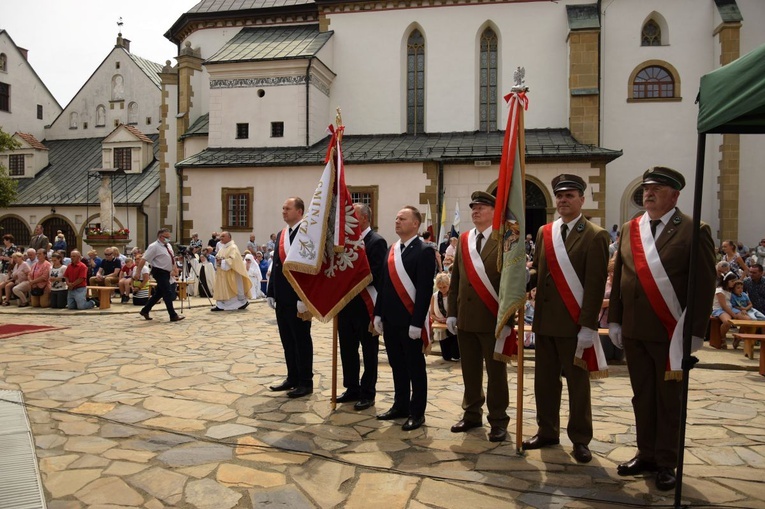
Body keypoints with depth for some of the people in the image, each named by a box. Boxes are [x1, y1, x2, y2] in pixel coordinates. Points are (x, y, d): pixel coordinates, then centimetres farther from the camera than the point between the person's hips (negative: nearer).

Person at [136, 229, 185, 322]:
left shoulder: (168, 245, 12)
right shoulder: (154, 247, -13)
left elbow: (172, 259, 21)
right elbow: (143, 260, -14)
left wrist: (175, 269, 12)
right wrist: (138, 273, -16)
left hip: (166, 272, 9)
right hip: (160, 272, -9)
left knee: (159, 293, 15)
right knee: (168, 293, -9)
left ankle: (145, 311, 28)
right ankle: (173, 316, -5)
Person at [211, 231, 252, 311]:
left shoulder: (233, 247, -12)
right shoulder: (222, 247, 15)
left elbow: (232, 259, -22)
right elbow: (218, 257, 19)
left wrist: (222, 261, -22)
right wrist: (217, 259, -4)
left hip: (230, 273, -8)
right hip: (222, 273, 8)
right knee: (221, 288, 6)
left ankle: (243, 302, 11)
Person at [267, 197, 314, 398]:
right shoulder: (280, 235, 13)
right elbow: (275, 265, 15)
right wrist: (271, 293, 10)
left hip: (298, 297, -8)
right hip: (282, 297, 8)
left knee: (301, 340, 2)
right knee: (287, 340, 14)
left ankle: (305, 382, 12)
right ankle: (292, 378, 25)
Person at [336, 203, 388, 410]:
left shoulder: (377, 241, -11)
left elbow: (376, 275, -20)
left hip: (365, 305, -7)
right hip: (346, 303, 7)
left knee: (369, 351, 6)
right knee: (348, 349, 15)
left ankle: (368, 393, 17)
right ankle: (352, 389, 29)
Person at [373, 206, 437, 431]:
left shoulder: (424, 252, -9)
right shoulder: (392, 250, 12)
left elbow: (425, 290, -15)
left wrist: (417, 322, -19)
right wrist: (378, 313, 10)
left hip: (410, 321, -7)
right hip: (390, 320, 7)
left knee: (415, 368, 5)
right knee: (397, 366, 15)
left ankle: (417, 412, 15)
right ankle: (400, 406, 28)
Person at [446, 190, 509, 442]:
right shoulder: (463, 239, 10)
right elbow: (455, 279, 12)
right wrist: (452, 312, 8)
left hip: (492, 318, -5)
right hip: (465, 318, 5)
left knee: (495, 371, 6)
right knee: (469, 370, 13)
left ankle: (498, 420, 17)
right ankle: (472, 414, 26)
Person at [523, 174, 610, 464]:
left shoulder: (595, 236, -7)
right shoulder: (544, 232, 11)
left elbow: (595, 284, -12)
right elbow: (538, 270, 12)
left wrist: (588, 326, -16)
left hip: (573, 323, -5)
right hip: (544, 320, 6)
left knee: (577, 382, 6)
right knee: (544, 379, 14)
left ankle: (580, 439, 20)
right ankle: (547, 432, 28)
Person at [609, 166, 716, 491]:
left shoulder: (693, 231, -7)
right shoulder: (629, 230, 8)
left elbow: (704, 286, -8)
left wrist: (695, 331, -12)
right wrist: (614, 320, 7)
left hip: (671, 332, -4)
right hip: (633, 330, 5)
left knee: (669, 398, 8)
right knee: (642, 396, 13)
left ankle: (666, 462, 20)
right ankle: (646, 454, 26)